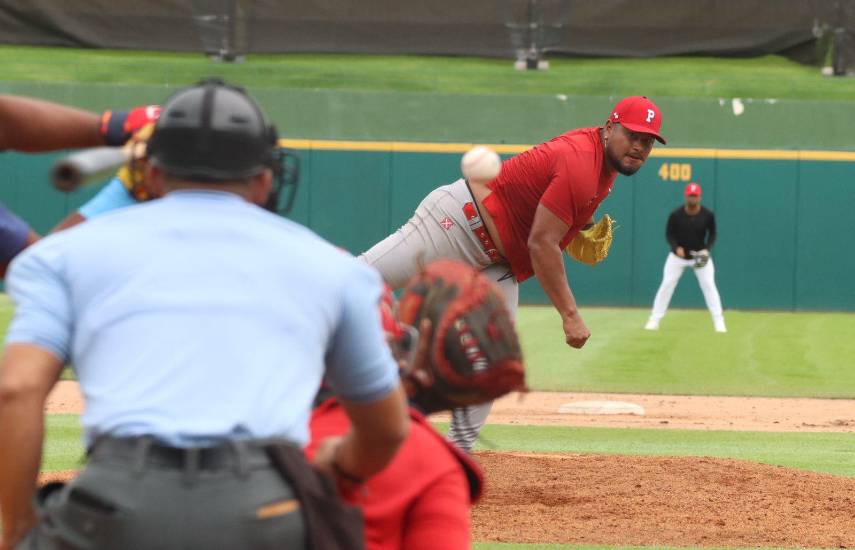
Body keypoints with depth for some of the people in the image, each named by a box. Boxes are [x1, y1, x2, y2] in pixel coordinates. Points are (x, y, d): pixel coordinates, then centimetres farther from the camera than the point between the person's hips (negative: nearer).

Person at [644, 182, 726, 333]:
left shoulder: (707, 215, -13)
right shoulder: (676, 215, -17)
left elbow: (712, 234, -1)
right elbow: (669, 234, -8)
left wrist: (707, 249, -18)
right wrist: (676, 248, -27)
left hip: (700, 256, 0)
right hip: (678, 256, 0)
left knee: (709, 285, -8)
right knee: (667, 285, -7)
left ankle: (718, 321, -2)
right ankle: (654, 320, 0)